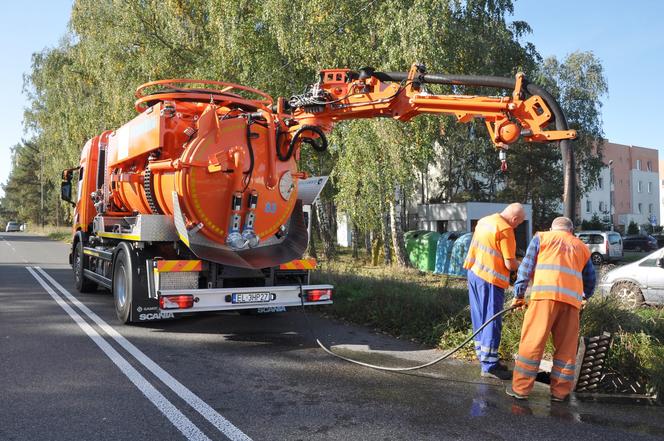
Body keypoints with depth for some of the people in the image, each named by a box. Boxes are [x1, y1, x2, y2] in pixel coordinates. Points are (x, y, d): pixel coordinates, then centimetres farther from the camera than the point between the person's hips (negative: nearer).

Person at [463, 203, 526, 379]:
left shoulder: (484, 221, 11)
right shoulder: (505, 229, -15)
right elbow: (510, 264, -16)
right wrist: (520, 268, 5)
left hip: (474, 272, 9)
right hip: (491, 279, -8)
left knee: (480, 319, 13)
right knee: (492, 322, -2)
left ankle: (484, 358, 22)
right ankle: (489, 366, 2)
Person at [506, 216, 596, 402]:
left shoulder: (542, 237, 17)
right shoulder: (582, 247, 27)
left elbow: (526, 267, 9)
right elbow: (590, 279, 31)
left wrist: (518, 294, 12)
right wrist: (585, 297, 50)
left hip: (545, 295, -3)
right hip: (572, 299, 3)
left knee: (532, 343, -1)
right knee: (566, 348, 11)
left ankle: (521, 388, 1)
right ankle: (560, 391, 14)